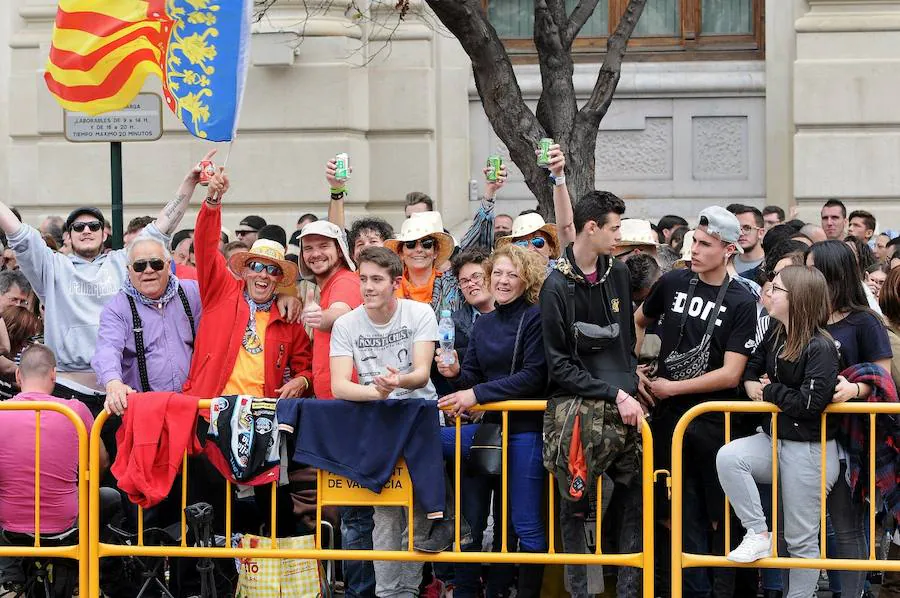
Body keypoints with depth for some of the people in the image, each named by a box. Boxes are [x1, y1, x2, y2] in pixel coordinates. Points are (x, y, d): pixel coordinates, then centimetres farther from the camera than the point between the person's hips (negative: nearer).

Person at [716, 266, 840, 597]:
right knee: (728, 457, -22)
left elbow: (811, 402, -26)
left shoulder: (820, 348, -18)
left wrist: (770, 390, -12)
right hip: (774, 439, 7)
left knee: (801, 540, 1)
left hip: (809, 450, -7)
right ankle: (758, 534, -12)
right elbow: (752, 367, 22)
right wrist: (752, 385, -1)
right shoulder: (775, 335, 6)